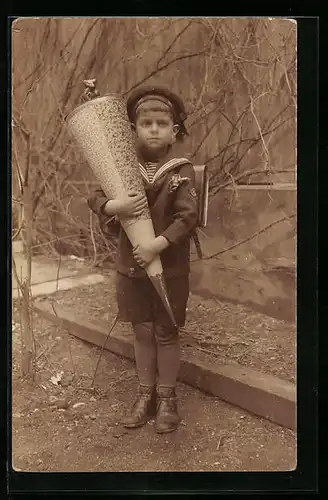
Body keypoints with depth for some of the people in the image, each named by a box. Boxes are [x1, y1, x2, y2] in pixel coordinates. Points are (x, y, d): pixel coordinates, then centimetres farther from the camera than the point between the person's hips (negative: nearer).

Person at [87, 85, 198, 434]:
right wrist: (116, 207, -21)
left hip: (169, 269, -3)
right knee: (142, 331, 14)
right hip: (130, 267, 3)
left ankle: (167, 398, 25)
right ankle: (145, 394, 30)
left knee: (166, 333, 9)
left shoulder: (181, 171, -8)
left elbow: (187, 217, -16)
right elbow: (95, 198, 1)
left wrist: (156, 245, -26)